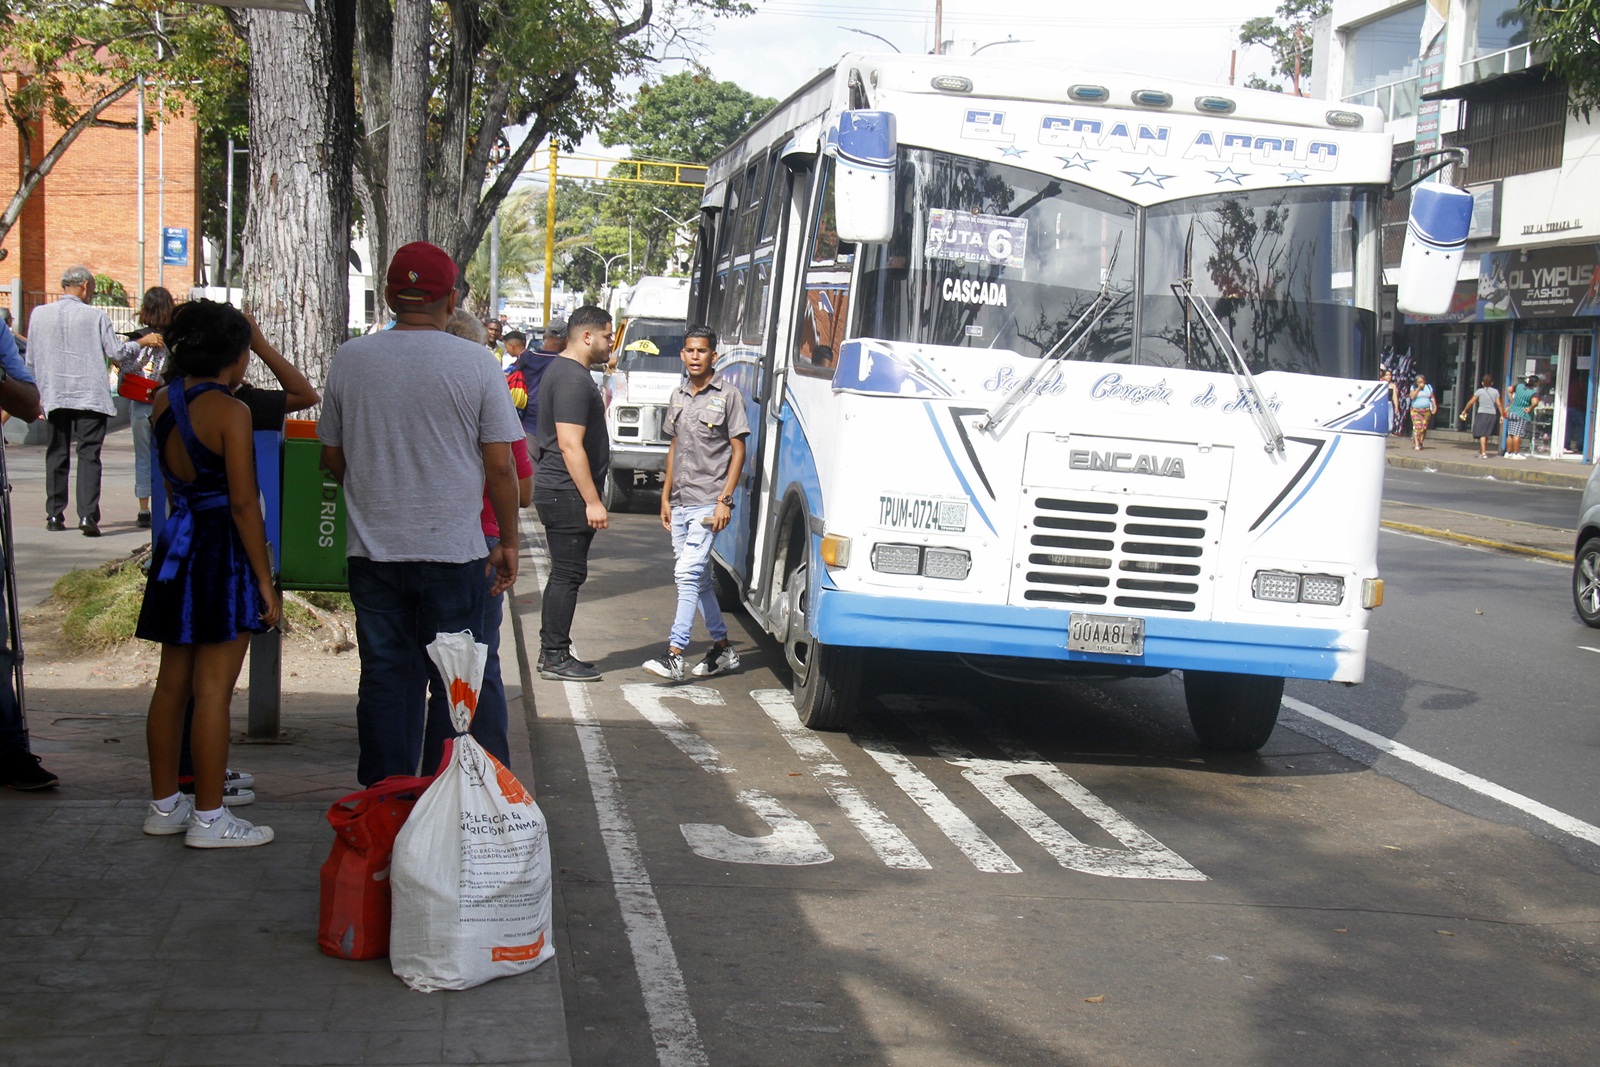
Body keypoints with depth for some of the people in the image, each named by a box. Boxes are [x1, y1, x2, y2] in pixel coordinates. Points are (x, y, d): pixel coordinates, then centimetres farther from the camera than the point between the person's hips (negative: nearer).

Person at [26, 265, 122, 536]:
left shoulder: (39, 314, 4)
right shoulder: (95, 316, -6)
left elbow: (30, 359, 9)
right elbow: (117, 354, -5)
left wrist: (39, 393, 21)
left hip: (54, 396, 3)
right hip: (91, 396, -3)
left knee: (57, 454, 14)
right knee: (89, 455, -3)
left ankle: (54, 515, 16)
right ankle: (87, 515, -15)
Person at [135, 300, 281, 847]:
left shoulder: (163, 402, 6)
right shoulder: (231, 412, -15)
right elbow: (244, 503, -15)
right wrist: (265, 581, -11)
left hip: (176, 543, 7)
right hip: (223, 551, -7)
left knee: (171, 684, 13)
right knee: (214, 689, -3)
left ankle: (164, 804, 23)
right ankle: (209, 818, 2)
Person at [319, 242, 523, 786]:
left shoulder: (348, 359, 2)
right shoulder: (476, 364, -6)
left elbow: (332, 460, 10)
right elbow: (500, 466, -5)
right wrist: (508, 542, 5)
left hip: (372, 550, 3)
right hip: (453, 551, -2)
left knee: (385, 677, 9)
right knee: (456, 681, 7)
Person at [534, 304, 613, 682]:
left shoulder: (562, 369, 17)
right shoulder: (573, 379, -17)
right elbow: (571, 445, -23)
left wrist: (589, 497, 26)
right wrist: (593, 501, -22)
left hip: (556, 490, 11)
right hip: (567, 492, -11)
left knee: (565, 573, 14)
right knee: (568, 573, -6)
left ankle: (552, 652, 20)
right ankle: (555, 658, -1)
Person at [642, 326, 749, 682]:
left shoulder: (728, 395, -5)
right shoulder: (678, 396, 14)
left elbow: (738, 451, -6)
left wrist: (724, 500, -13)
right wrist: (666, 497, 16)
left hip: (708, 503, -7)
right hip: (680, 504, 7)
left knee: (688, 573, -15)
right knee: (698, 578, 11)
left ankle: (675, 655, -18)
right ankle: (723, 648, 22)